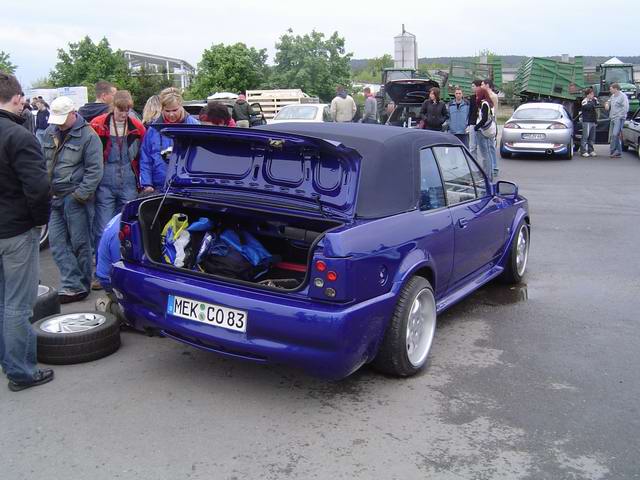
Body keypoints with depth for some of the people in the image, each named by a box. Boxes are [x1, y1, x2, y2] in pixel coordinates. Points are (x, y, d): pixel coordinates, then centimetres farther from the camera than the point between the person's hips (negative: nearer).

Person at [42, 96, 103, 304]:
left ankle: (81, 286, 12)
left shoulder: (87, 135, -7)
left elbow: (95, 170, -11)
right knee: (57, 242, 3)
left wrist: (81, 194, -16)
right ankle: (72, 285, 5)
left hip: (75, 198, -7)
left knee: (80, 243, 1)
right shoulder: (50, 133, 13)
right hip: (54, 197, 7)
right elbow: (43, 162, 19)